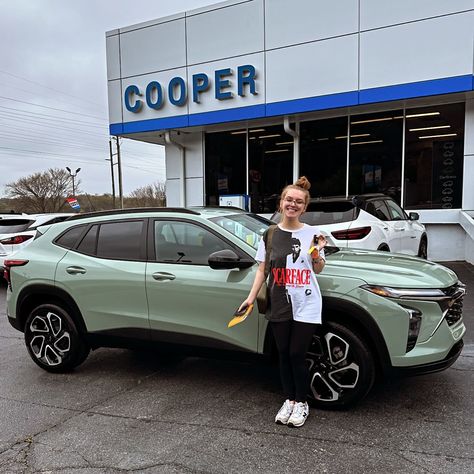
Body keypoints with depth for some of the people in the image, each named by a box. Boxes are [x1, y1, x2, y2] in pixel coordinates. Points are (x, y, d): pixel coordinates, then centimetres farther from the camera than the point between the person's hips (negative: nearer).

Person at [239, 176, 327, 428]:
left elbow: (317, 270, 6)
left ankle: (301, 402, 24)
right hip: (279, 306, 2)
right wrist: (251, 297, -3)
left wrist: (317, 251, -13)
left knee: (297, 355, 2)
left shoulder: (311, 233, -1)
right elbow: (262, 269, 5)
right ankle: (289, 400, 32)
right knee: (284, 355, 11)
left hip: (306, 306, -2)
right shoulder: (270, 235, 2)